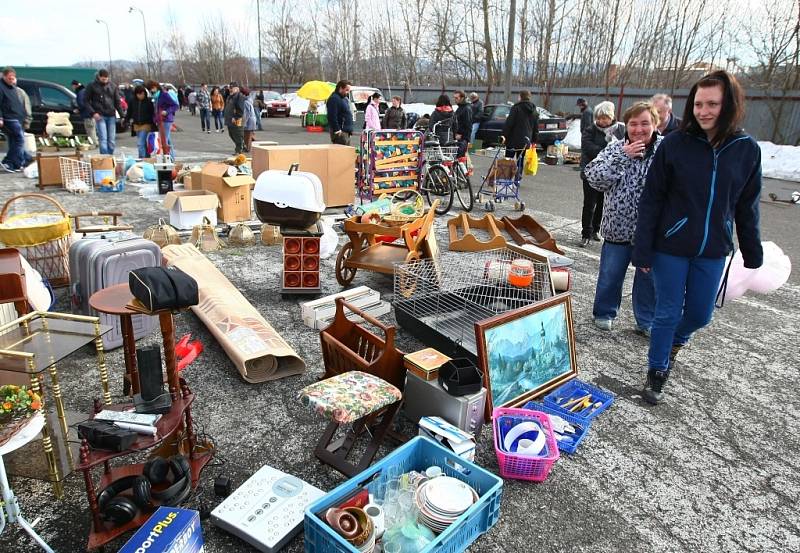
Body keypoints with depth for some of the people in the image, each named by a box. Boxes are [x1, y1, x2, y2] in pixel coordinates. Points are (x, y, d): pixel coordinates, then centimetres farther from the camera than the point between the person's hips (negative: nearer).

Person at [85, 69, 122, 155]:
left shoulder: (113, 86, 9)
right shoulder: (92, 86, 1)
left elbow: (117, 102, 12)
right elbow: (87, 101, 3)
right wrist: (93, 113, -10)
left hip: (111, 116, 3)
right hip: (100, 116, -3)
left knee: (111, 140, 4)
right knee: (103, 139, -12)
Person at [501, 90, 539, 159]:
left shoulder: (516, 108, -7)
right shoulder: (534, 112, 12)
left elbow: (508, 124, -12)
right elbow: (536, 128, 15)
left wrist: (504, 136, -7)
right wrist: (534, 141, 21)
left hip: (513, 141, -5)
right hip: (525, 142, 5)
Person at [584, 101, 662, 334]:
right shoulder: (615, 150, -2)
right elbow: (594, 178, -14)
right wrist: (623, 157, -20)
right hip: (619, 227, 0)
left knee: (649, 276, 14)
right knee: (610, 274, 12)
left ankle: (646, 321, 32)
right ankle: (604, 313, 34)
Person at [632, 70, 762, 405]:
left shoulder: (747, 149, -2)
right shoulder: (675, 144, -10)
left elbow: (747, 206, 7)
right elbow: (651, 200, -8)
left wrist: (753, 256, 9)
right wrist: (642, 251, -10)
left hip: (713, 251, 3)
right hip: (671, 248, -3)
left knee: (700, 315, 12)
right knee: (668, 313, 6)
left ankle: (675, 341, 45)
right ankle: (657, 372, 25)